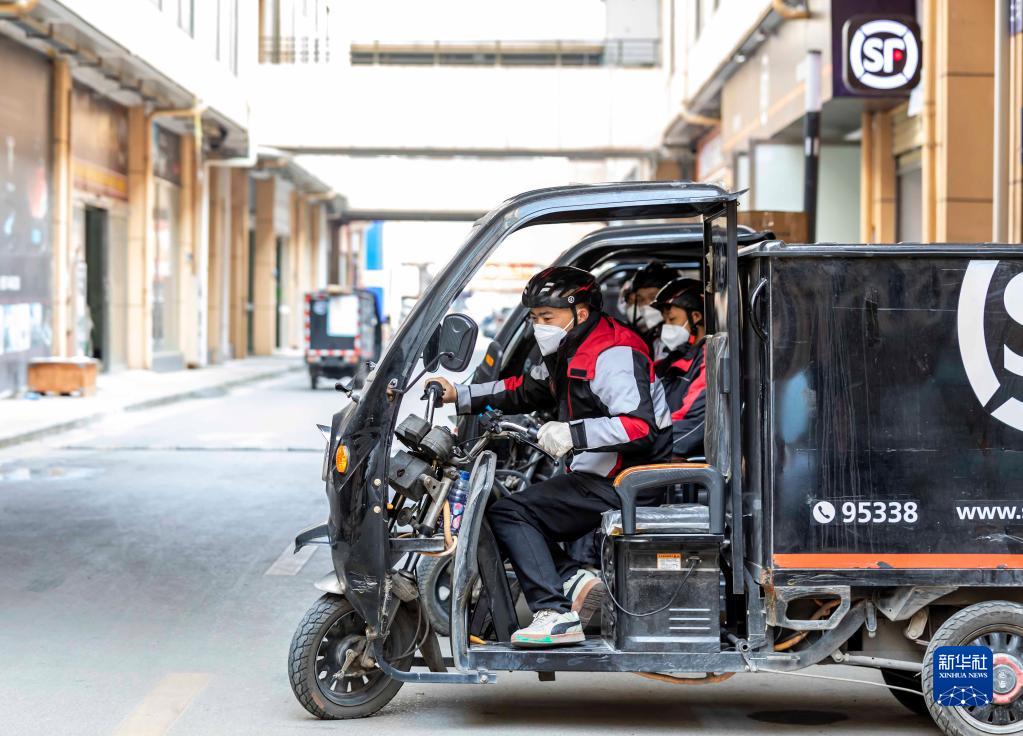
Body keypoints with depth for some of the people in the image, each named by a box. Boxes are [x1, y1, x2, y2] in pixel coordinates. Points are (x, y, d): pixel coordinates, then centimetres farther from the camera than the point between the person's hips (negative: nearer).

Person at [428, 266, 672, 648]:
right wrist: (460, 396, 17)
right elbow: (524, 390, 27)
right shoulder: (567, 353, 16)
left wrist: (572, 434, -33)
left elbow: (640, 427, -28)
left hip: (625, 485, -11)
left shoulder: (614, 356, -16)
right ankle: (574, 580, -6)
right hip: (598, 476, 11)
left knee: (509, 514, -16)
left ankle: (556, 614, -24)